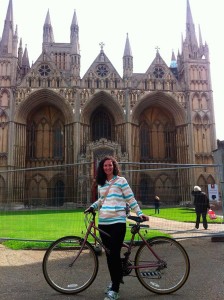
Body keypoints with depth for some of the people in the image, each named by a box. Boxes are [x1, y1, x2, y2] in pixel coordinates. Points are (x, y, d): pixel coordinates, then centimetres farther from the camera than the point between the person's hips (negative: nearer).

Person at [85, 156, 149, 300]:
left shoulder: (121, 180, -1)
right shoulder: (101, 183, 14)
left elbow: (131, 199, -1)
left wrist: (140, 213, -6)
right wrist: (92, 207, 11)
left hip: (118, 222, -5)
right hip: (103, 222, 6)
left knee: (115, 254, -8)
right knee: (109, 254, 11)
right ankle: (115, 280, 29)